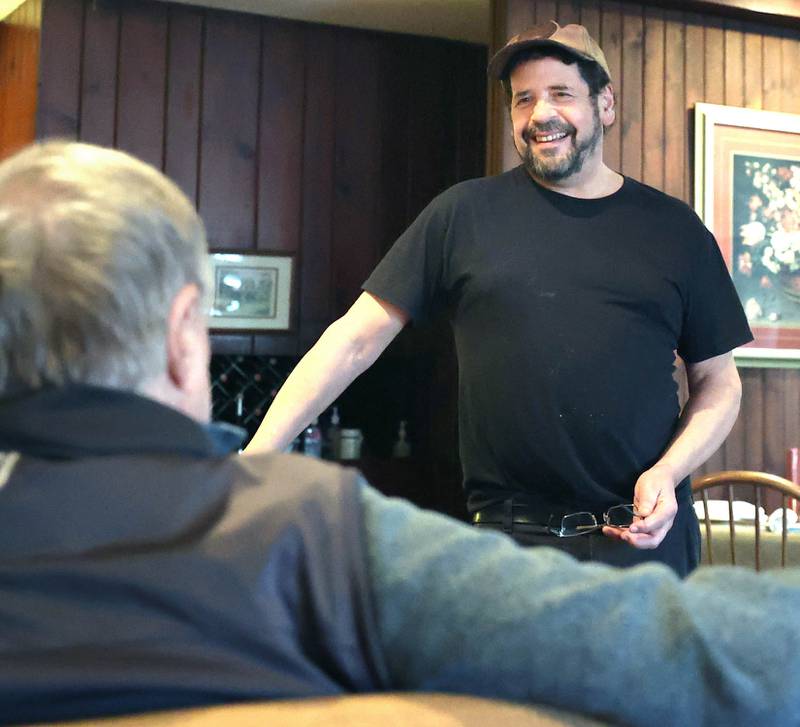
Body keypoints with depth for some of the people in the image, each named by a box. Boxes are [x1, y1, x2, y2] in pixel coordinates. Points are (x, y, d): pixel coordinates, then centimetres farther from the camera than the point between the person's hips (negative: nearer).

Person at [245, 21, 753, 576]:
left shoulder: (674, 229, 6)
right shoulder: (465, 214, 2)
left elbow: (719, 383, 10)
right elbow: (354, 341, -2)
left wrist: (668, 472, -8)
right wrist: (254, 460, -10)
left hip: (648, 537, 2)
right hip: (511, 536, -1)